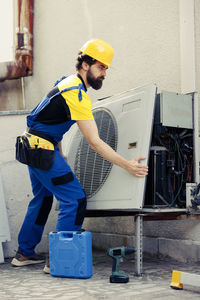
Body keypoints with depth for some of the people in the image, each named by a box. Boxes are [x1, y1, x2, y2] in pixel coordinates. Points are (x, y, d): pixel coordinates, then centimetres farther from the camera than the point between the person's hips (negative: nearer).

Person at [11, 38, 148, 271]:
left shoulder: (68, 82, 12)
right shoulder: (77, 94, -20)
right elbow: (94, 142, -24)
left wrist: (59, 153, 17)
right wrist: (128, 166, -24)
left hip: (34, 147, 11)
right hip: (42, 149, -11)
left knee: (42, 198, 20)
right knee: (74, 201, -9)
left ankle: (24, 253, 30)